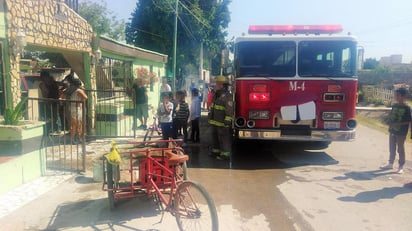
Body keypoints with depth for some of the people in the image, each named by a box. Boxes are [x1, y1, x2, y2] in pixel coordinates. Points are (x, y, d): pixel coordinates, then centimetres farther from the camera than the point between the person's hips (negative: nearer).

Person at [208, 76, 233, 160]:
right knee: (215, 136, 18)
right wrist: (210, 117, 22)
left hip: (222, 123, -9)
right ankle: (216, 151, 32)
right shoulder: (216, 94, 13)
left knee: (224, 138, -3)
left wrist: (227, 121, -25)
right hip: (215, 122, 9)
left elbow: (229, 110, -21)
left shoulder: (227, 96, -17)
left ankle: (225, 154, 4)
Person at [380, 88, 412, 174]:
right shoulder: (394, 105, 4)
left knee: (400, 149, 5)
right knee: (392, 148, 14)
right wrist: (390, 122, -6)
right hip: (392, 130, 6)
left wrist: (397, 124, -21)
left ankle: (401, 167, 16)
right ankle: (390, 164, 27)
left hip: (401, 132, -6)